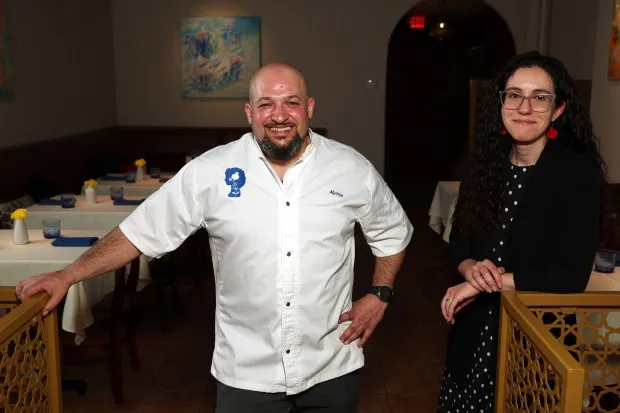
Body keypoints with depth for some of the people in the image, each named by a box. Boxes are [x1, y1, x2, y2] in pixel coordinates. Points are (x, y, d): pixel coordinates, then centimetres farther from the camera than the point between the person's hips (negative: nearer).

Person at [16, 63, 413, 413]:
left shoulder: (353, 170, -4)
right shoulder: (210, 171, -9)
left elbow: (394, 233, 10)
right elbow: (143, 230, -4)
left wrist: (378, 295, 0)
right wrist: (67, 276, -7)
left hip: (331, 369, 2)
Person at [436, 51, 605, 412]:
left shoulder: (580, 173, -14)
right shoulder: (487, 162, 1)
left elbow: (571, 274, -20)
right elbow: (458, 240, 7)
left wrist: (488, 283, -19)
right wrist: (471, 268, -15)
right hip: (475, 328, 5)